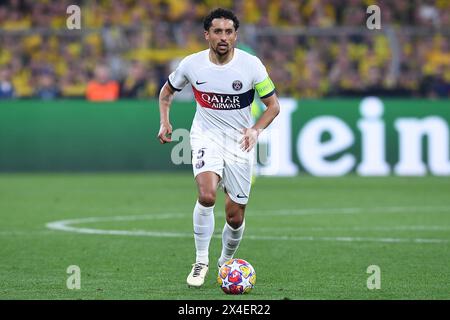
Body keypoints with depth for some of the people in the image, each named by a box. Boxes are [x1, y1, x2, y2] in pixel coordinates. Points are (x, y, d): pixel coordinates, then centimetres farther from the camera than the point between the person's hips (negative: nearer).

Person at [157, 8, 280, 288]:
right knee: (207, 194, -28)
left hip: (240, 142, 0)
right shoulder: (192, 64, -8)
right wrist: (165, 121, -4)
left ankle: (226, 262, 33)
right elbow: (167, 91, 12)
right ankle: (201, 260, -13)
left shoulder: (251, 65, -12)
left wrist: (256, 129, -21)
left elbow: (273, 105, -4)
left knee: (235, 217, 4)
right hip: (206, 136, 0)